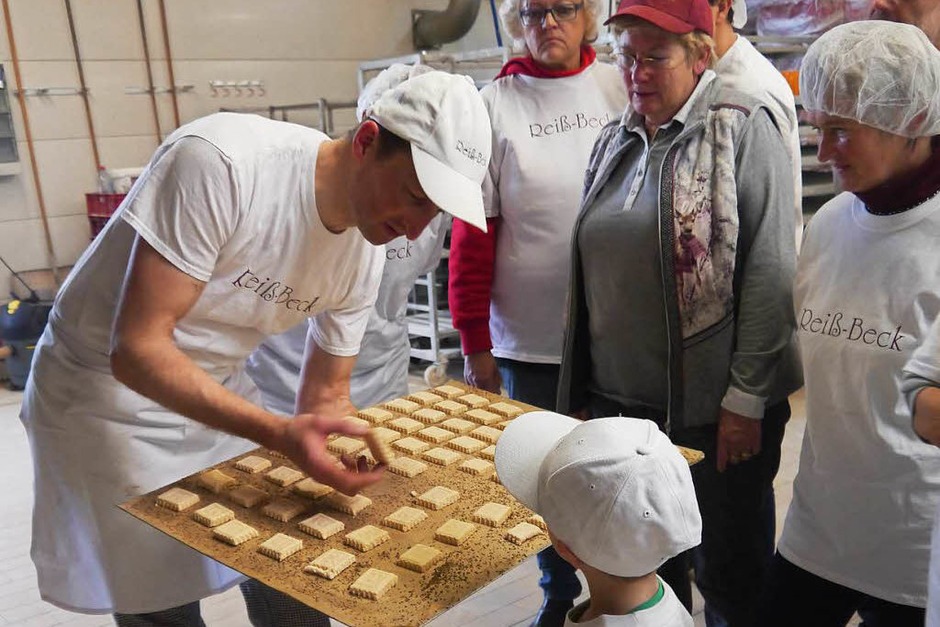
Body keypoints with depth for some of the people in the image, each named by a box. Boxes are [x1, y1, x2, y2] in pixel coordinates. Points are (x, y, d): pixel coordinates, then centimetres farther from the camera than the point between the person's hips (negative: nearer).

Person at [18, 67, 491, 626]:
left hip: (221, 390, 6)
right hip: (108, 395, -5)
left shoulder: (365, 256, -10)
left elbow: (327, 394, 1)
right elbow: (137, 348, -30)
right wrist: (277, 434, -38)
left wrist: (344, 469, -16)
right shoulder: (220, 162, -31)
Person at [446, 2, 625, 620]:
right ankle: (560, 596, 38)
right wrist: (475, 344, -4)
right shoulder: (495, 106, -2)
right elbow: (474, 231, -3)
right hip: (531, 341, -1)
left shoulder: (620, 87, 3)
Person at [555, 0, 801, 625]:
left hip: (714, 409, -5)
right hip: (618, 400, 5)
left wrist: (746, 399, -14)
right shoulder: (616, 140, 10)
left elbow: (771, 273, -12)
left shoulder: (741, 128, -7)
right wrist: (582, 394, 14)